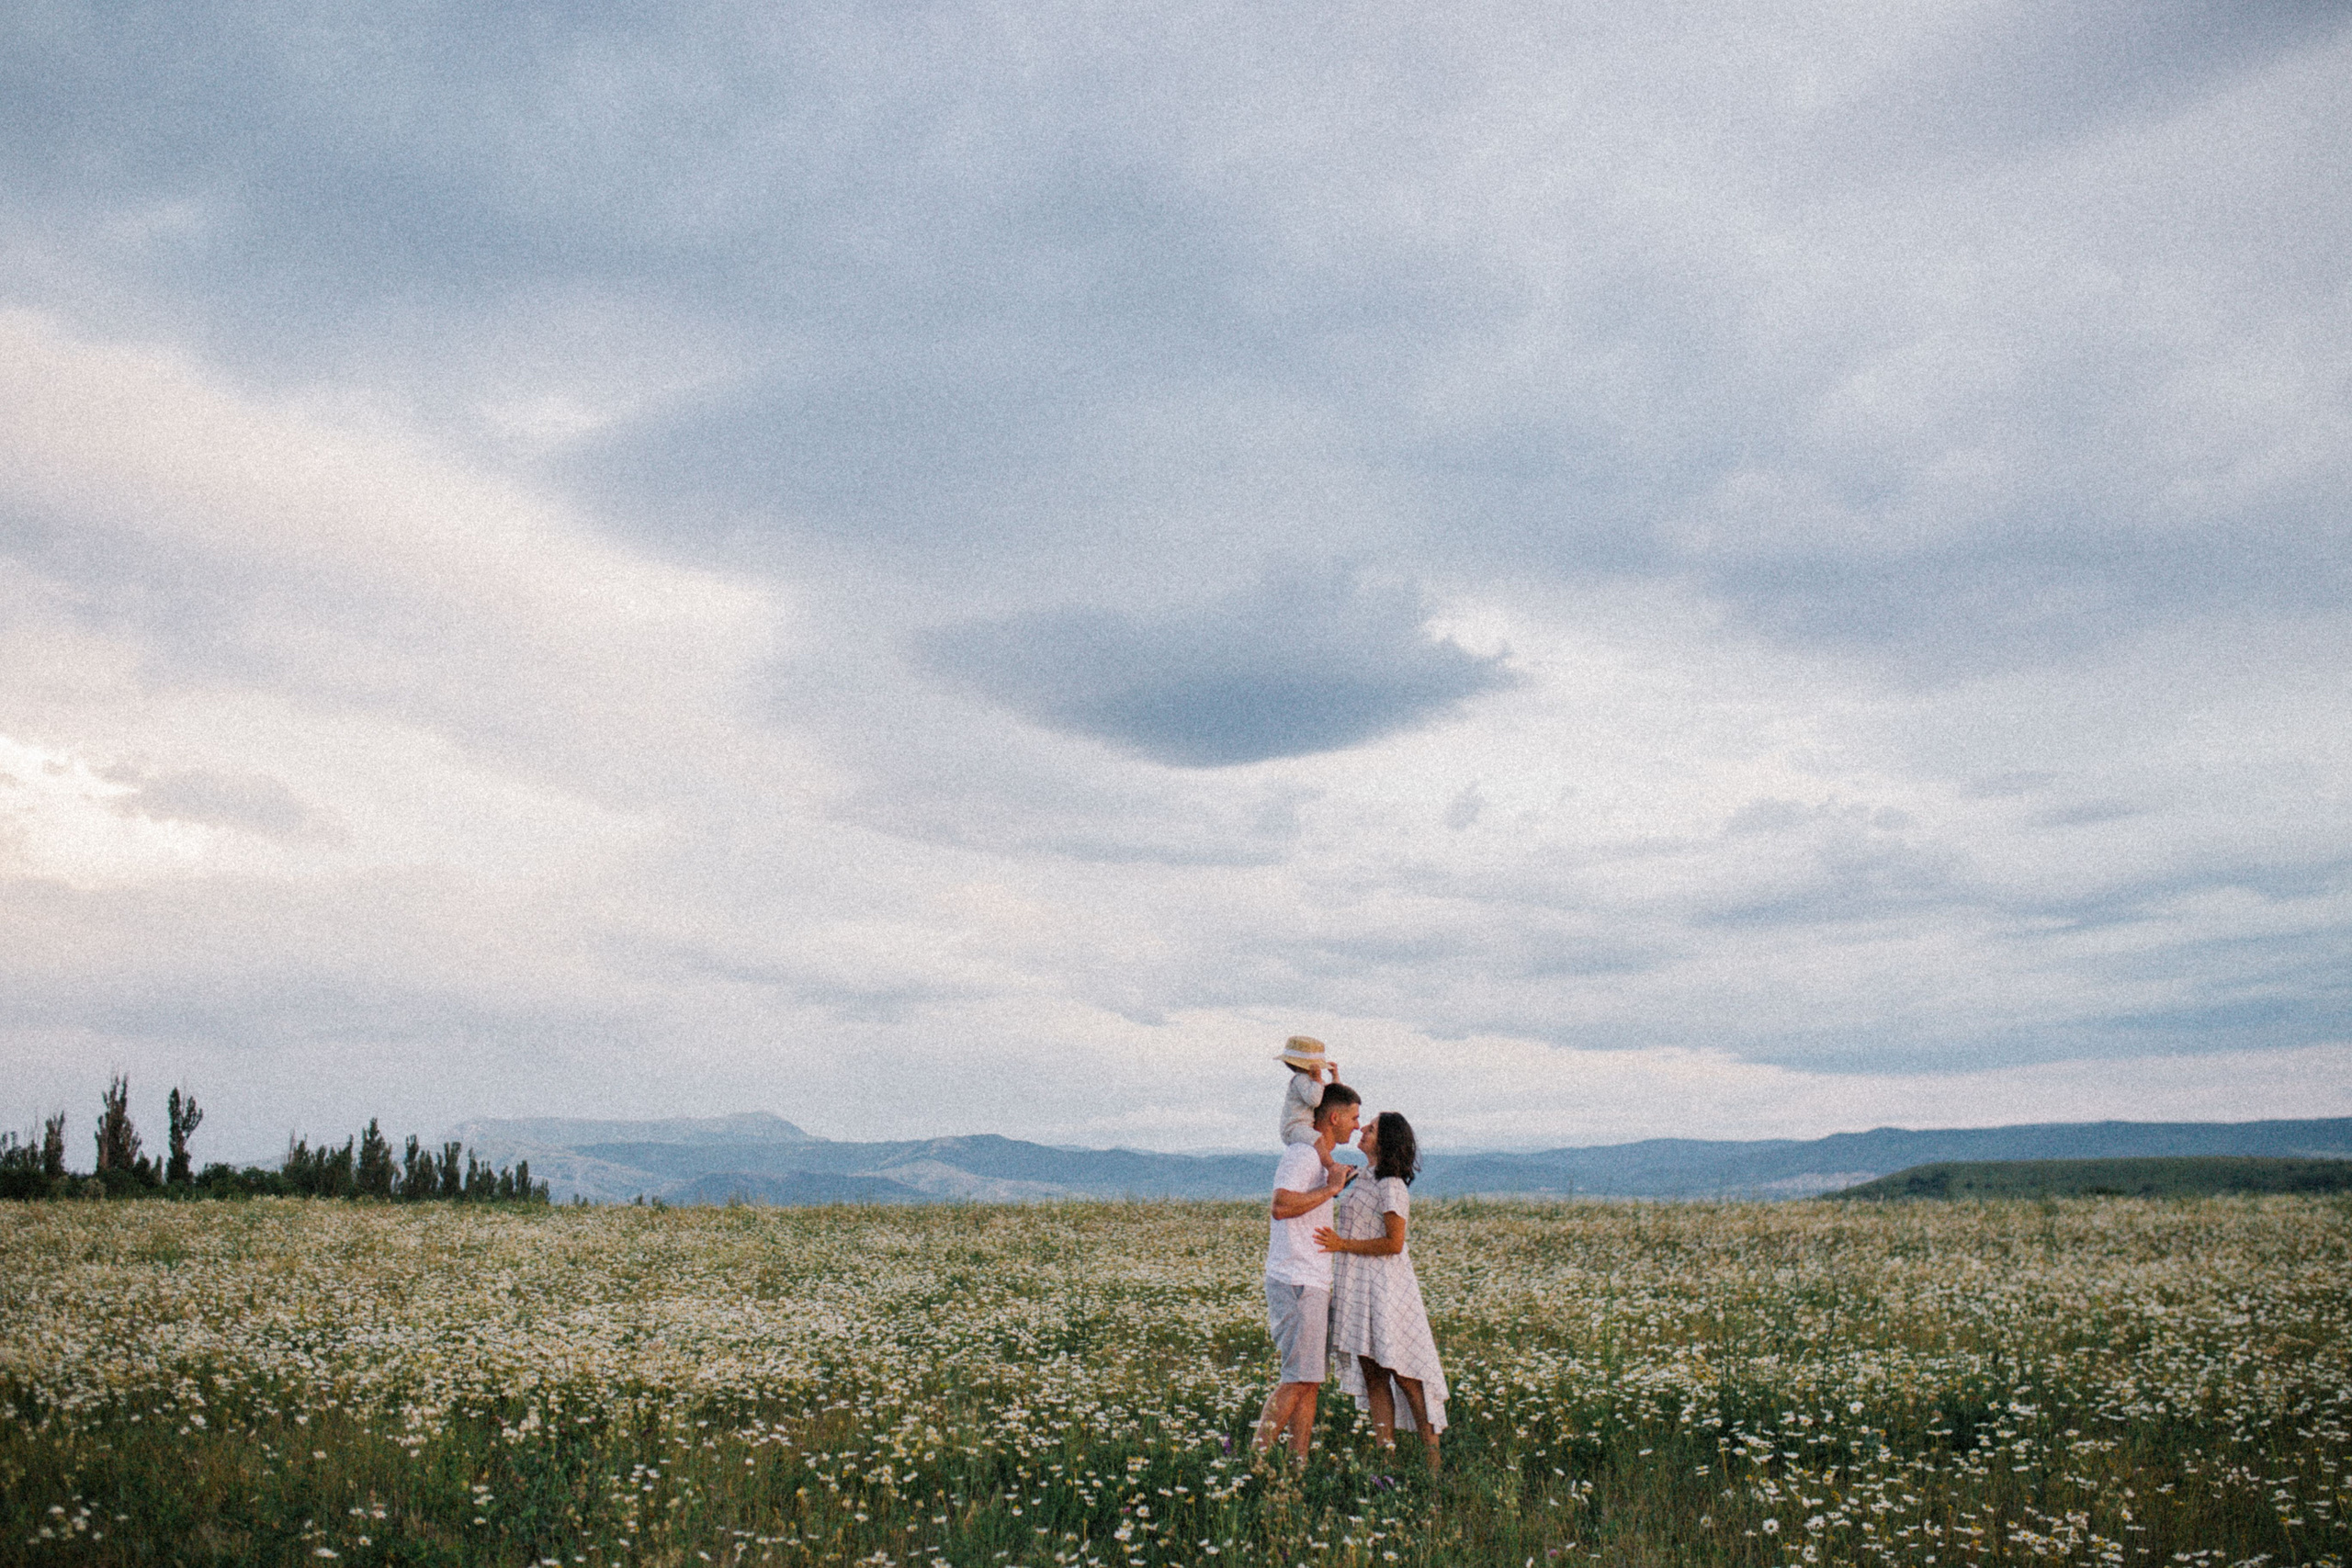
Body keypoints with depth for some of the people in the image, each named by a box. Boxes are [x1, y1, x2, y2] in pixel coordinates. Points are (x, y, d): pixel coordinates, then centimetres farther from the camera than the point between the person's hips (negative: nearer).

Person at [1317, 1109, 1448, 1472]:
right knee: (1372, 1376, 7)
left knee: (1404, 1375, -3)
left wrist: (1343, 1245, -19)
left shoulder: (1392, 1186, -14)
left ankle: (1433, 1459, 4)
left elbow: (1394, 1243, -18)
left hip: (1385, 1286, -9)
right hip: (1360, 1287, 9)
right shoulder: (1366, 1179, 12)